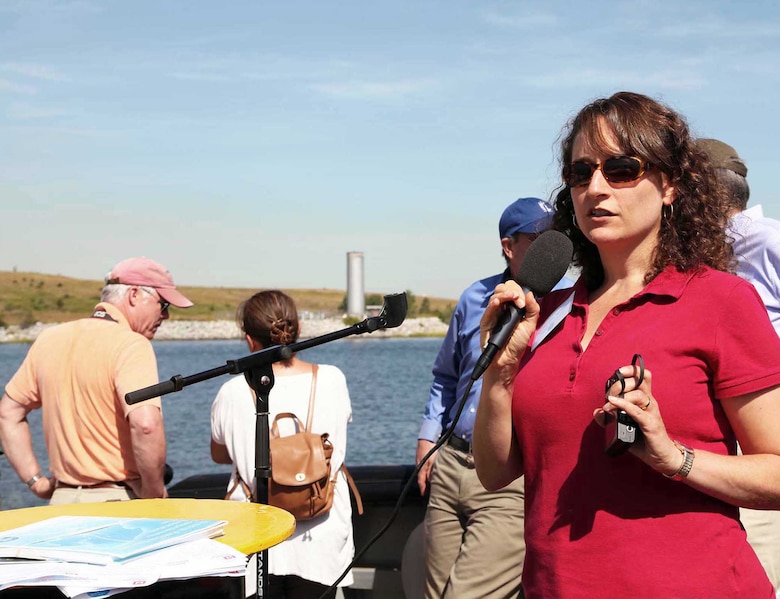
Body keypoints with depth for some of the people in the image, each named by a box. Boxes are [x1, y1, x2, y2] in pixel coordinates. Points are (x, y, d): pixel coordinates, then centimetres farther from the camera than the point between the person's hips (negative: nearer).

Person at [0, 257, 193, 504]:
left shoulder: (49, 338, 10)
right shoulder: (131, 345, -12)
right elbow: (146, 425, -26)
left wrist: (37, 481, 15)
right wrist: (155, 494, -13)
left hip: (62, 501, 7)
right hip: (120, 503, -7)